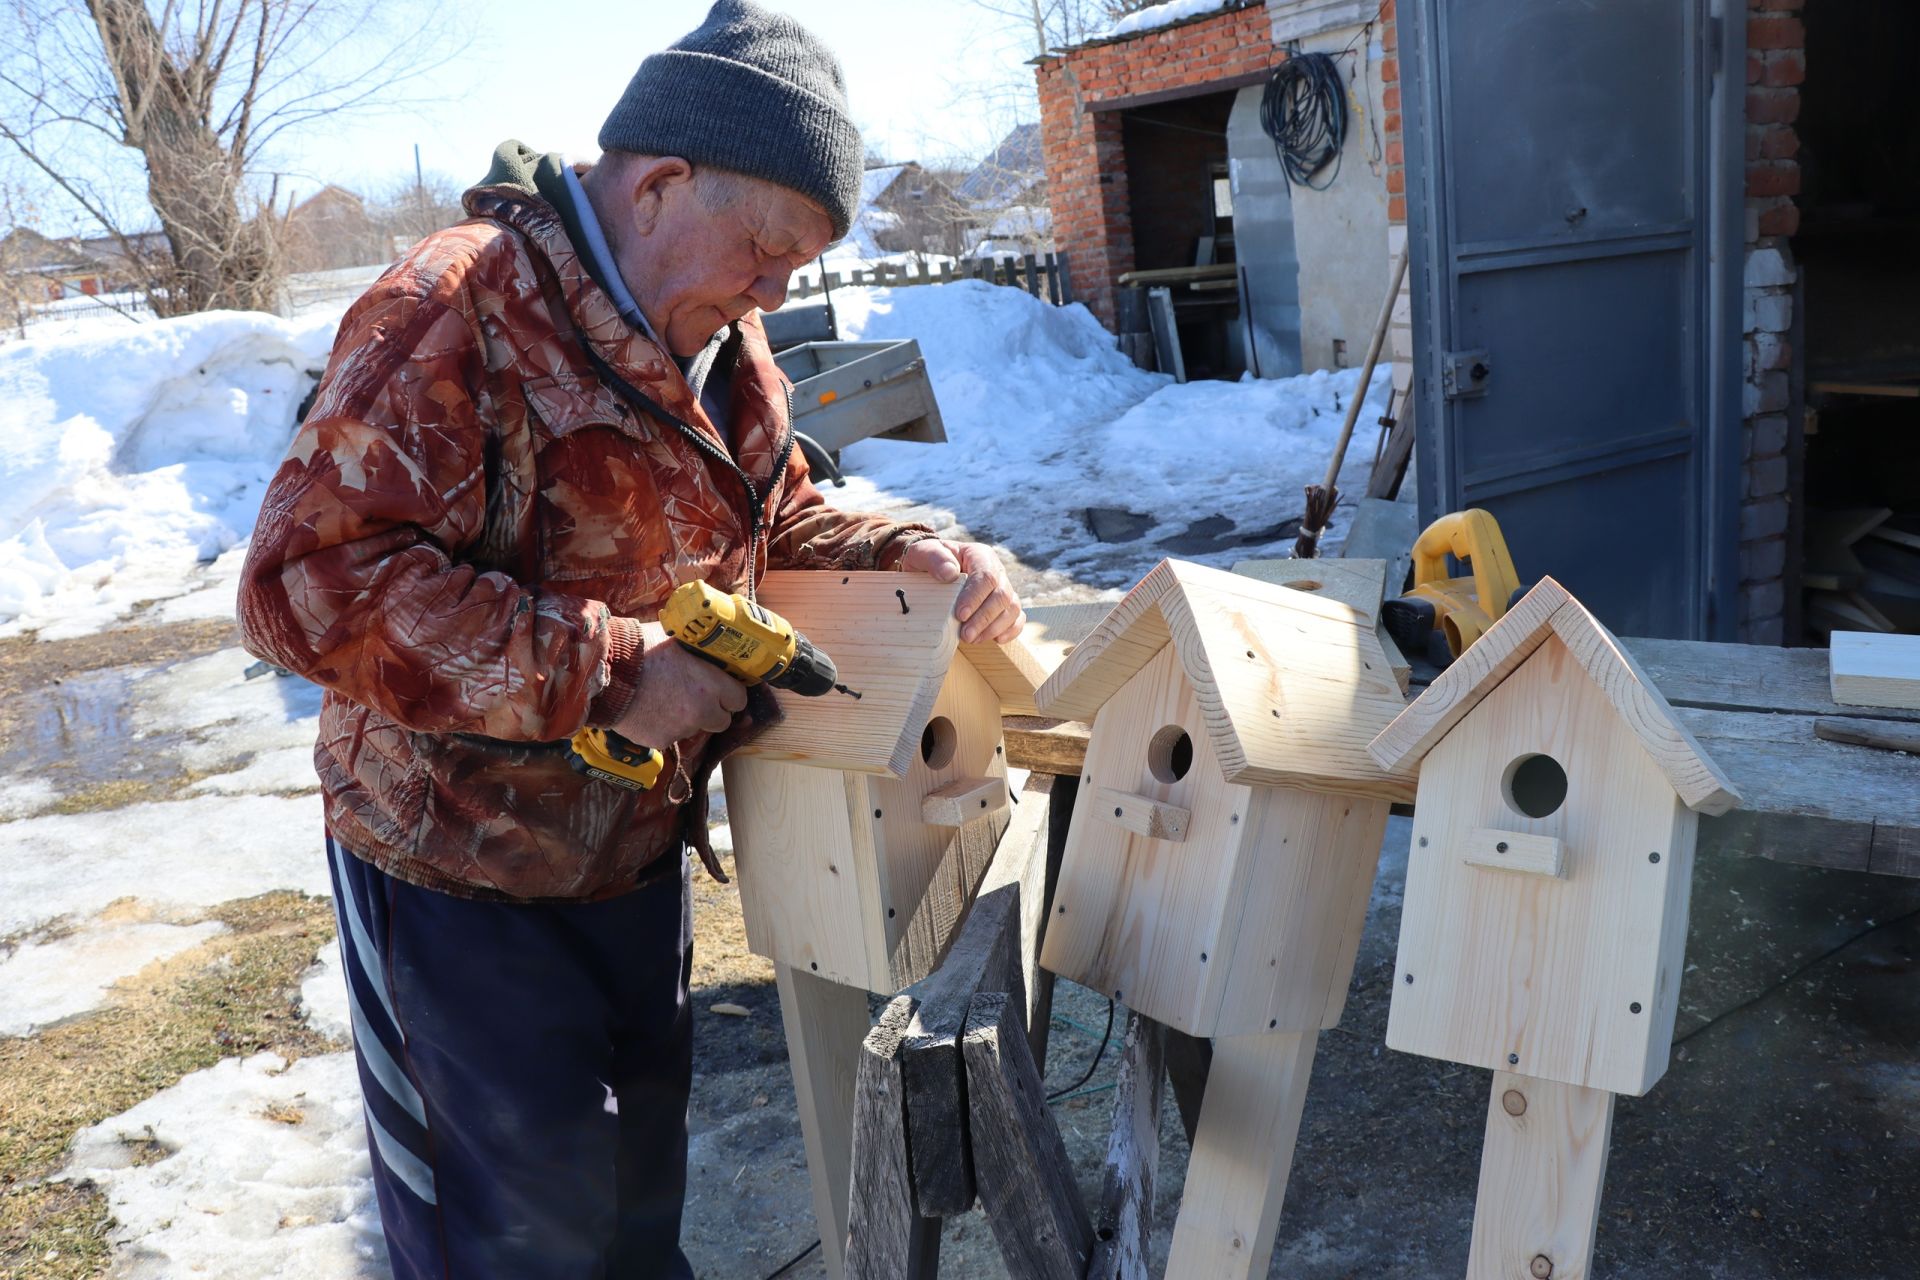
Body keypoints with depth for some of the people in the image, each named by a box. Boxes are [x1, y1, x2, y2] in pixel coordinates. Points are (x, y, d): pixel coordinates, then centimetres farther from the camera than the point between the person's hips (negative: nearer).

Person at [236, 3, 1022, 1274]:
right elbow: (310, 582, -30)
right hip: (458, 873, -7)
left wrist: (909, 557, -6)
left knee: (644, 1165, 25)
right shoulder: (458, 310, -23)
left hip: (638, 853, 8)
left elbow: (770, 524, 13)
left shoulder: (724, 345, 4)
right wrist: (603, 670, -32)